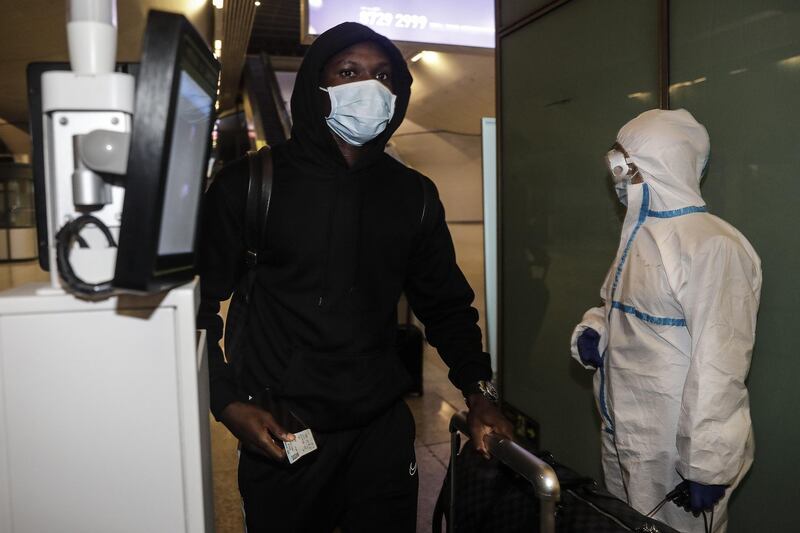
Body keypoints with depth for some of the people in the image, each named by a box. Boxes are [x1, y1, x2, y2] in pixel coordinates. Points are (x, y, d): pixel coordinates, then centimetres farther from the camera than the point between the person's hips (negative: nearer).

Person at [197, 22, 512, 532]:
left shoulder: (414, 194, 3)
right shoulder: (250, 184, -8)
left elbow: (446, 304, 10)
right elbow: (200, 303, -3)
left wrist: (477, 389, 2)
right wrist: (229, 403, -11)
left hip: (384, 428, 3)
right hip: (279, 434, -2)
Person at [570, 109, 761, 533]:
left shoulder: (713, 247, -20)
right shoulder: (640, 235, 9)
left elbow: (719, 367, -21)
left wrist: (707, 466, -19)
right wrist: (592, 332, -1)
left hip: (673, 449, -8)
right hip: (622, 437, 9)